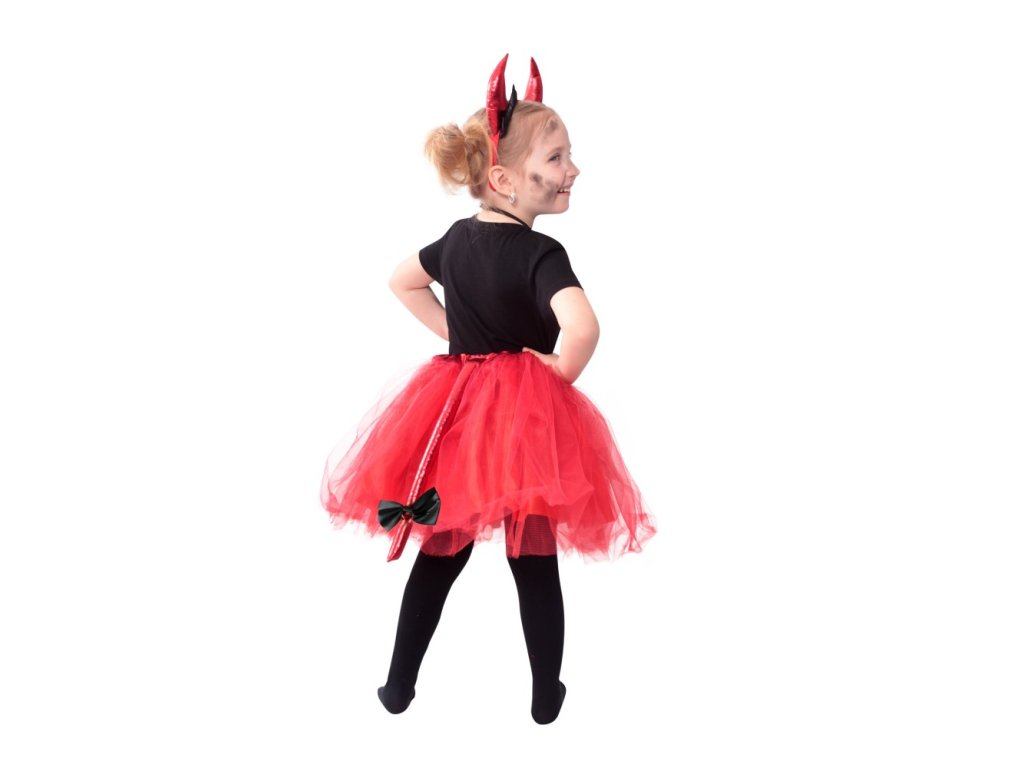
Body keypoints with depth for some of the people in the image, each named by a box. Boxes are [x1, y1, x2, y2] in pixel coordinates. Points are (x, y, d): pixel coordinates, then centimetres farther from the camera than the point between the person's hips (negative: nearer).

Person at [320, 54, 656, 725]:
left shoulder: (457, 238, 6)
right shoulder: (541, 254, -17)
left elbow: (403, 281, 24)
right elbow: (581, 329, -34)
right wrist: (557, 382, -15)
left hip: (451, 412, 6)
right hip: (525, 418, -6)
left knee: (441, 552, 17)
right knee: (536, 564, 9)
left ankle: (399, 687, 24)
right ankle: (547, 697, 22)